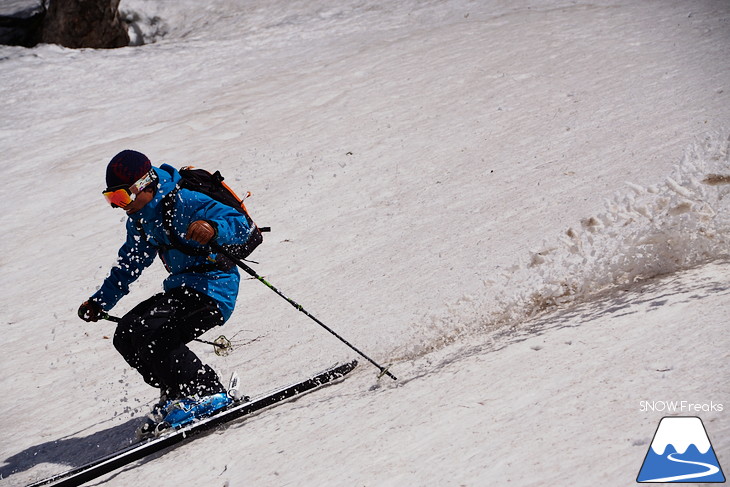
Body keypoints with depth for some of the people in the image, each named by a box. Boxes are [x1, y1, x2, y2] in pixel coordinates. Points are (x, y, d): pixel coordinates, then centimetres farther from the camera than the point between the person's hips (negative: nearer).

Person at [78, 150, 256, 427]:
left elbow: (241, 225, -25)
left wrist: (212, 228, -46)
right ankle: (179, 395, 5)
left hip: (213, 288, -10)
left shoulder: (184, 203, -17)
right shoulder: (139, 220, 11)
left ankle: (208, 394, -18)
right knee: (125, 335, 0)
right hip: (181, 289, 10)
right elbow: (129, 265, 26)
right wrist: (100, 303, 24)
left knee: (148, 333, -25)